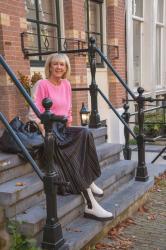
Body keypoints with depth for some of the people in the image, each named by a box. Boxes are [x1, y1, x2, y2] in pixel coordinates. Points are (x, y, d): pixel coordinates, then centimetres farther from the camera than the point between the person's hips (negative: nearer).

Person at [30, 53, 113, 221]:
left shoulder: (66, 84, 14)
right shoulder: (43, 84, -4)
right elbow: (37, 112, -9)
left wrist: (69, 122, 3)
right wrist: (46, 133, -19)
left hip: (63, 127, 6)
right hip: (49, 128, -6)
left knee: (85, 133, -26)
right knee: (71, 155, -28)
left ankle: (88, 181, -19)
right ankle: (90, 204, -27)